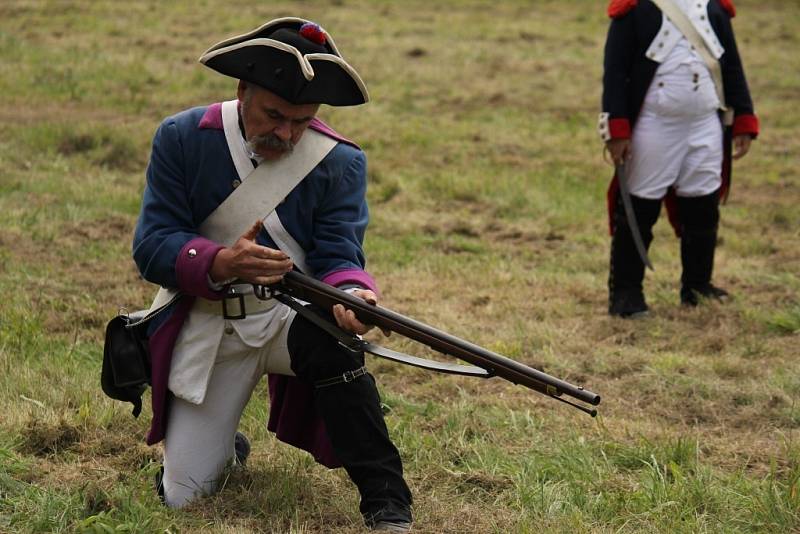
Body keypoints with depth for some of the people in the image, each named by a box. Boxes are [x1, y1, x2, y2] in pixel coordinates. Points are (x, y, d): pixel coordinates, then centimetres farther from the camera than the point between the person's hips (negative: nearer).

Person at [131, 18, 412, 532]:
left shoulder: (340, 162, -7)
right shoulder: (182, 139, -8)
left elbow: (338, 258, -12)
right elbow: (152, 246, -13)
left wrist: (353, 294, -38)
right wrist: (221, 263, -34)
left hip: (292, 317, -1)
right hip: (209, 329, 1)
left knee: (331, 335, -39)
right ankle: (225, 446, 36)